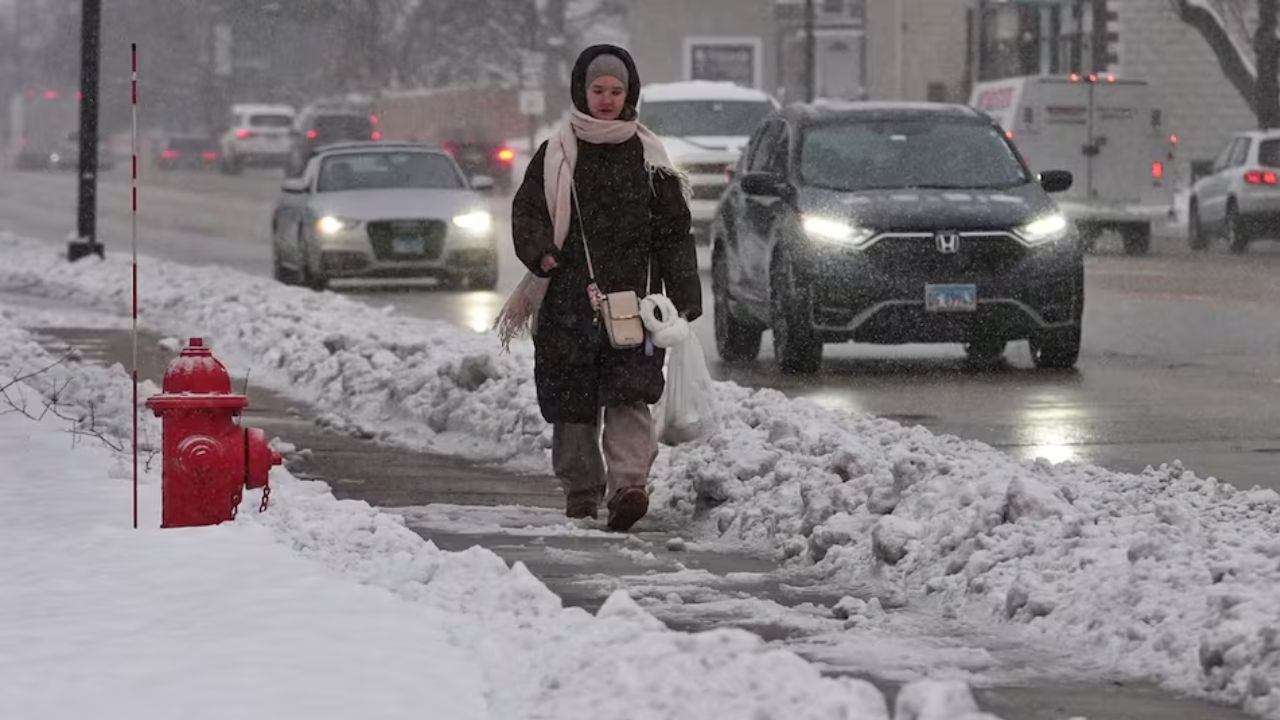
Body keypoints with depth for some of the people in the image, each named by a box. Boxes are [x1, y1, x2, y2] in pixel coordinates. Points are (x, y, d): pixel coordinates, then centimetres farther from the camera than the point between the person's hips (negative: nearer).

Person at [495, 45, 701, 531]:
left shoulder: (648, 157, 9)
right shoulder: (557, 154, 8)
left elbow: (674, 231, 9)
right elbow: (527, 211, 8)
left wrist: (685, 297, 2)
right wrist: (540, 251, -14)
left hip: (632, 294, -1)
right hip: (569, 299, 1)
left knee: (629, 397, -15)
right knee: (572, 402, 4)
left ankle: (628, 485, -26)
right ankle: (581, 493, 17)